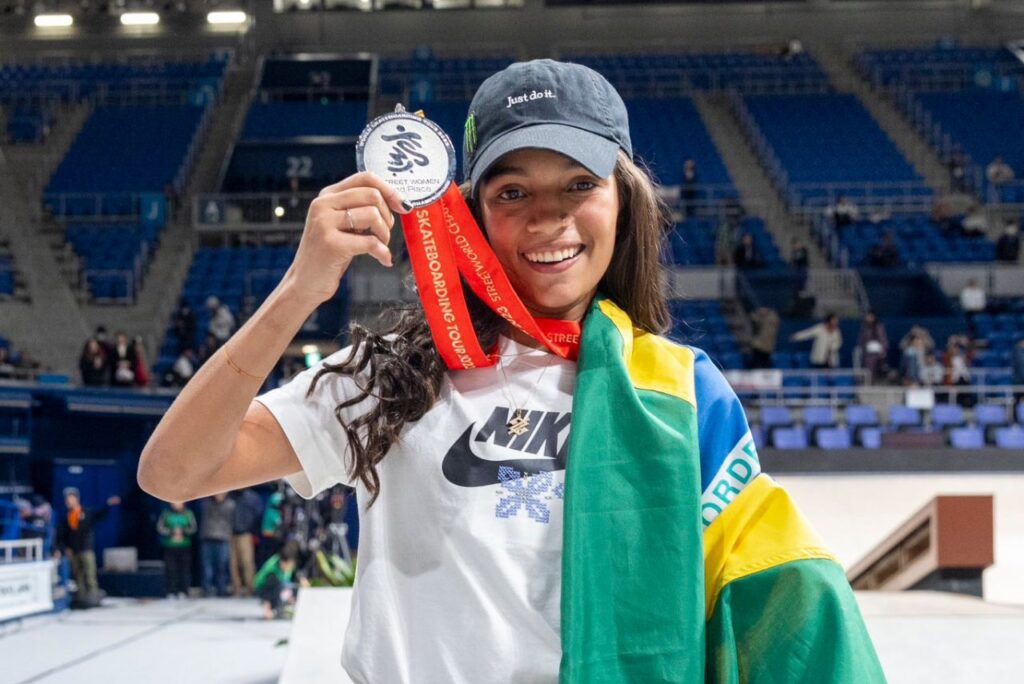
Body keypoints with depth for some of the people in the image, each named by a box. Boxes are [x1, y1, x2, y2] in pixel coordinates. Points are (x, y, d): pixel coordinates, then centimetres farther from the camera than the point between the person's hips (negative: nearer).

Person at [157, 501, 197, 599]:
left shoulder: (188, 513, 7)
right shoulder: (166, 513, 6)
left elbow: (193, 528, 2)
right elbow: (160, 528, 1)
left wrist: (183, 531, -15)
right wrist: (171, 532, -14)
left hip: (184, 547, 1)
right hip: (170, 546, 0)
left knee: (184, 569, -2)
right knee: (170, 569, -5)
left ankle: (183, 592, 4)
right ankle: (170, 592, 2)